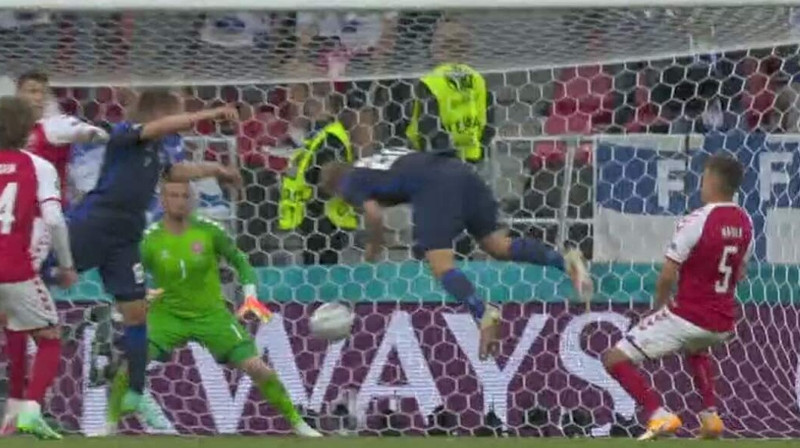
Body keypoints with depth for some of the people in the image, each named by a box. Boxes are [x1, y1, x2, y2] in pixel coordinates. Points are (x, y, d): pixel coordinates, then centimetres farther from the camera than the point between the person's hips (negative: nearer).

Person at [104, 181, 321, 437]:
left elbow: (240, 261, 2)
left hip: (211, 314, 0)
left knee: (257, 368, -10)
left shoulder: (209, 231, -11)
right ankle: (111, 424, 4)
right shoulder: (150, 239, -10)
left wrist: (250, 295, -13)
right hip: (167, 315, 0)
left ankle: (297, 423, 6)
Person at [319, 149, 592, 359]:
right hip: (460, 170, 8)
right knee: (497, 244, 10)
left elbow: (374, 214, 1)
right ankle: (564, 261, -11)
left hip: (434, 185, -8)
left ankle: (483, 314, -36)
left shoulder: (351, 182, 14)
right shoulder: (378, 164, 36)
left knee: (441, 265, -10)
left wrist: (373, 251, 16)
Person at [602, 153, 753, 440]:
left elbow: (667, 276, -14)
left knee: (615, 359, -1)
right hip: (724, 324, 7)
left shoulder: (696, 221, -17)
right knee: (696, 348, 42)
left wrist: (660, 305, 5)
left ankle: (659, 415, -16)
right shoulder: (744, 222, 4)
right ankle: (710, 416, 25)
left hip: (687, 317, -7)